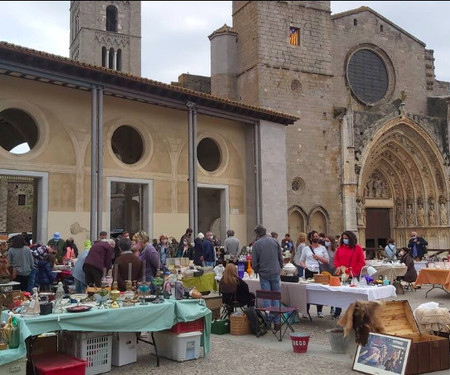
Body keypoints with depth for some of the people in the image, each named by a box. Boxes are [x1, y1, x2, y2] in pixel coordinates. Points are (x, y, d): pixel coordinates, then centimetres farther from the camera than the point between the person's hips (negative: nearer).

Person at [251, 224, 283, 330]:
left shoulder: (256, 245, -3)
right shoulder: (274, 241, 3)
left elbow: (254, 262, -2)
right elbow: (281, 258, 6)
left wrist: (257, 271, 15)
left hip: (264, 274, -1)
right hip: (275, 273, 1)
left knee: (266, 298, 5)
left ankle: (268, 321, 8)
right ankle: (276, 322, 6)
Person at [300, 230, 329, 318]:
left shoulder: (322, 248, 11)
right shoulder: (306, 248, 12)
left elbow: (327, 261, 7)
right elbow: (302, 260, 14)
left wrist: (319, 258, -7)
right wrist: (304, 266, -5)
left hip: (319, 271, 0)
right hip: (309, 271, 0)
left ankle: (319, 311, 10)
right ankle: (306, 310, 6)